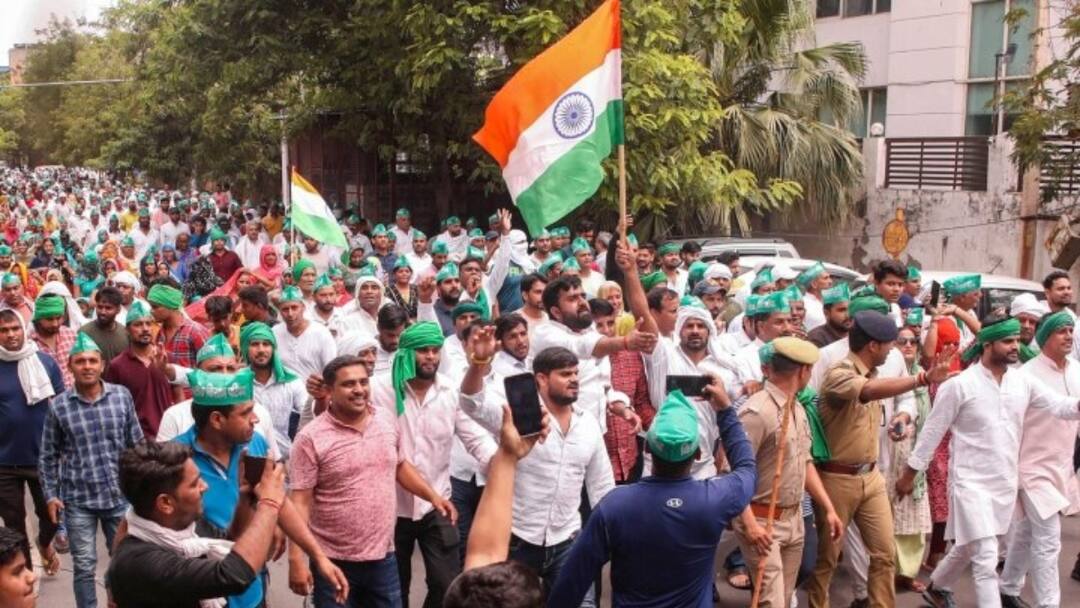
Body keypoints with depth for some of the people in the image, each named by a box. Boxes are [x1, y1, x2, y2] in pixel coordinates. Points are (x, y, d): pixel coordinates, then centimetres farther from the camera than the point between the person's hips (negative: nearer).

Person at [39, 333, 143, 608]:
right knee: (84, 566, 5)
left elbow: (137, 443, 5)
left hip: (120, 495, 1)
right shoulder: (58, 406, -5)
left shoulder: (122, 395, -2)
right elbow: (48, 455, 3)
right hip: (78, 499, -1)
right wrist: (50, 495, 0)